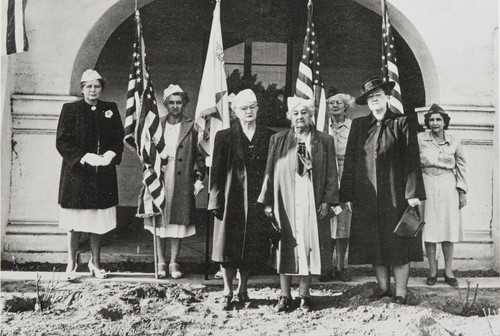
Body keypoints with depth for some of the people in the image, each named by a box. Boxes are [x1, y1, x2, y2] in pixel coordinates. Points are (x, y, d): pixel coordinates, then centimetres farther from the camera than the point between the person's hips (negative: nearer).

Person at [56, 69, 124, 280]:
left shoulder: (111, 109, 8)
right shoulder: (70, 110, -1)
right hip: (77, 173, -3)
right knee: (75, 222, 1)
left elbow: (119, 138, 8)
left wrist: (111, 154, -12)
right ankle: (71, 263, 14)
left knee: (98, 221, 8)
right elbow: (62, 142, -6)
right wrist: (84, 157, -18)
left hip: (103, 174, 3)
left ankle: (95, 262, 21)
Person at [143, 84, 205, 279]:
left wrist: (199, 178, -1)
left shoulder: (192, 127, 2)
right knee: (160, 221, 5)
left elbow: (199, 155, 4)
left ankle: (174, 263, 13)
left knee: (178, 221, 3)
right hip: (159, 178, 2)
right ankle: (161, 262, 16)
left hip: (182, 181, -1)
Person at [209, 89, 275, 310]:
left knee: (253, 248, 7)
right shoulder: (225, 137, 2)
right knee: (229, 246, 1)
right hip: (232, 198, -2)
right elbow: (216, 171, 0)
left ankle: (242, 290, 21)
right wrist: (216, 201, -6)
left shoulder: (269, 137, 6)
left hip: (258, 199, 2)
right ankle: (228, 293, 11)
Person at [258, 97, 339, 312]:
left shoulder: (325, 141, 6)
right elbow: (270, 172, 5)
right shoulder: (278, 140, 7)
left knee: (308, 245, 1)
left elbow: (331, 174, 4)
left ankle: (304, 296, 10)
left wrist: (327, 200, -6)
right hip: (285, 201, 0)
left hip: (312, 202, 0)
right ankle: (285, 296, 9)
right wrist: (268, 202, -1)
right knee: (285, 246, 1)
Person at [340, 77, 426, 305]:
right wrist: (347, 196, 3)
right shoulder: (358, 125, 10)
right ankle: (383, 287, 21)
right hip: (366, 197, 3)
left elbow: (412, 161, -3)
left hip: (395, 196, -3)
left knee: (398, 244, 0)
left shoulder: (403, 124, 1)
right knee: (373, 245, 7)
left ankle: (401, 292, 9)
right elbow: (349, 162, 8)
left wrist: (413, 193, -11)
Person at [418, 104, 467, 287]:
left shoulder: (454, 141, 5)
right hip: (427, 187, -1)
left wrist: (462, 191, 5)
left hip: (448, 187, 1)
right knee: (429, 229, 0)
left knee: (449, 229, 2)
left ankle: (448, 270, 11)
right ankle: (432, 270, 10)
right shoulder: (420, 139, 1)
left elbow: (461, 166, 9)